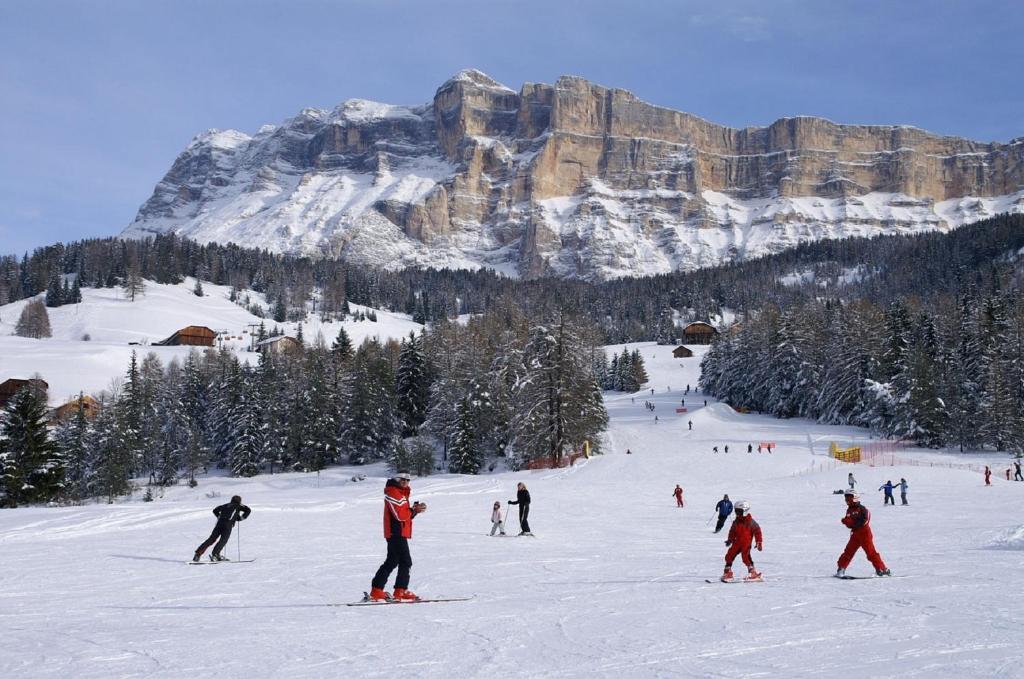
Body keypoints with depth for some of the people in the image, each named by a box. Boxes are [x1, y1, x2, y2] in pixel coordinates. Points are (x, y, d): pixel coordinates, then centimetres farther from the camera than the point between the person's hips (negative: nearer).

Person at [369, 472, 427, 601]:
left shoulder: (401, 493, 21)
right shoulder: (393, 493, -11)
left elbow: (406, 514, 16)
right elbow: (399, 515, -19)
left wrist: (416, 509, -1)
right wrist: (414, 510, -10)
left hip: (399, 533, 11)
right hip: (396, 532, -11)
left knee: (392, 561, 14)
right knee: (406, 562, -9)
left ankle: (377, 590, 16)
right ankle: (401, 591, -5)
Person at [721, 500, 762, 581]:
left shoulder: (750, 522, -7)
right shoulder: (736, 522, 11)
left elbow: (757, 531, -6)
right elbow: (732, 532, 23)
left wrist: (759, 542, -9)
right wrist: (730, 540, 14)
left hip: (746, 543, -6)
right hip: (737, 543, 6)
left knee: (745, 556, -23)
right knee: (729, 555, 2)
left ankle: (753, 573, -13)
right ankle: (727, 573, 14)